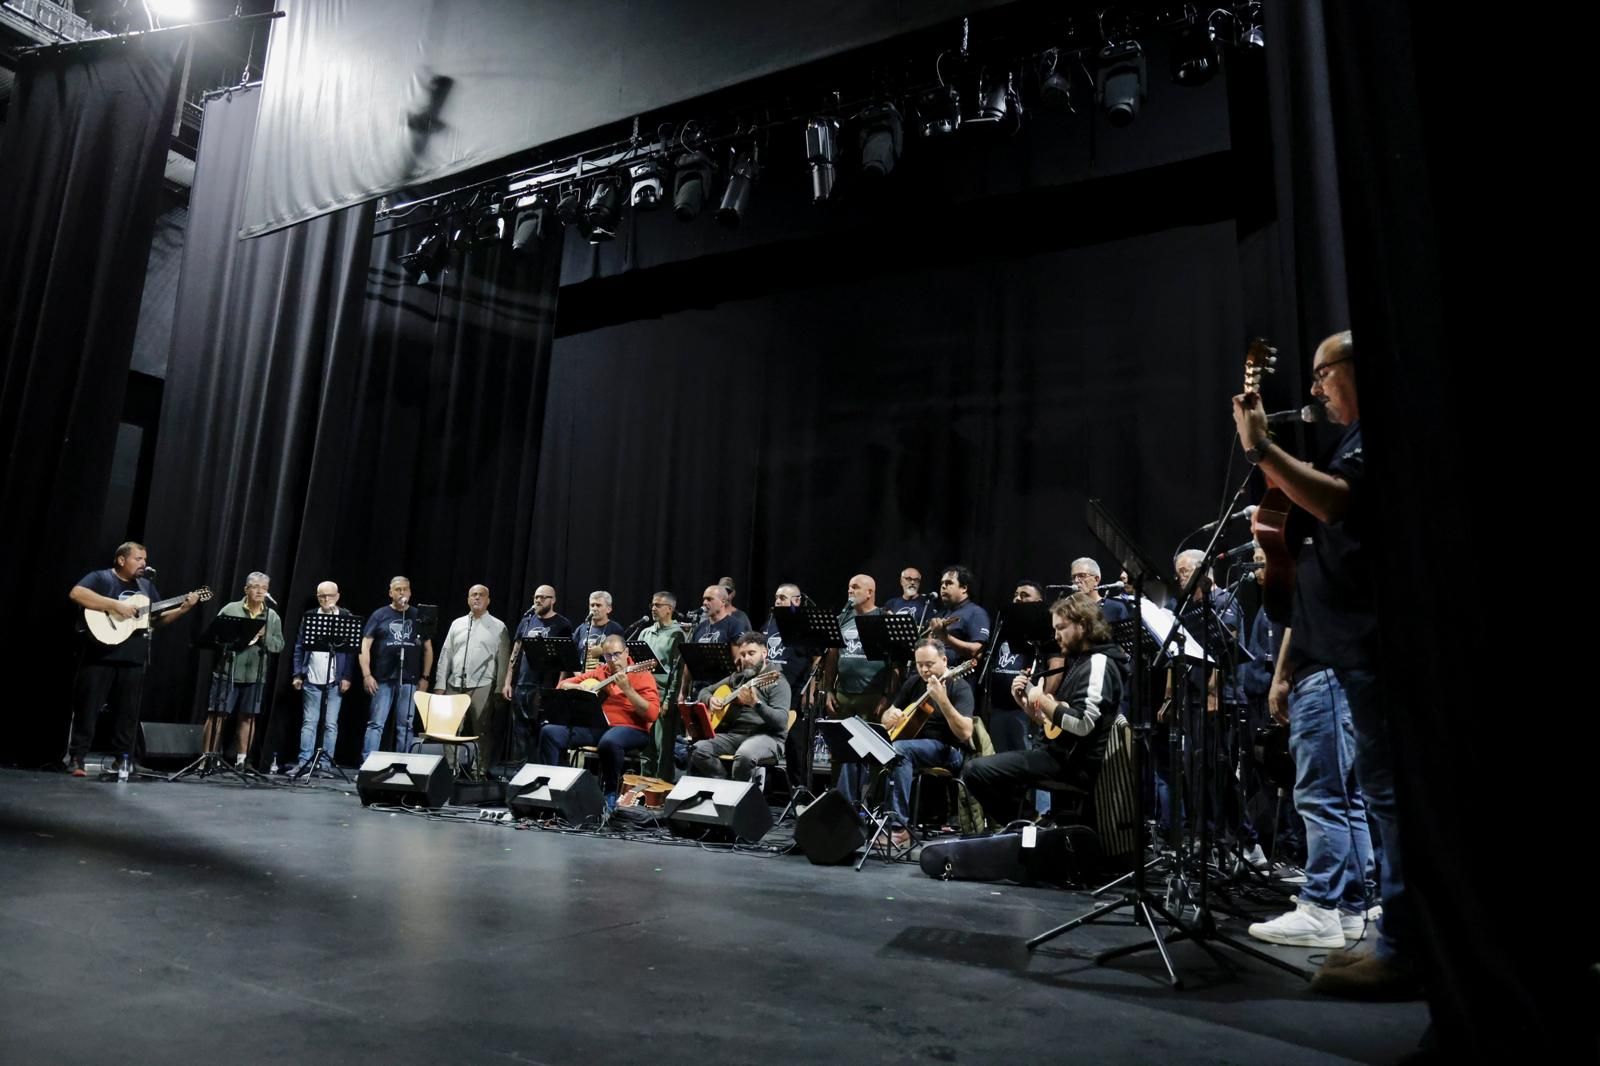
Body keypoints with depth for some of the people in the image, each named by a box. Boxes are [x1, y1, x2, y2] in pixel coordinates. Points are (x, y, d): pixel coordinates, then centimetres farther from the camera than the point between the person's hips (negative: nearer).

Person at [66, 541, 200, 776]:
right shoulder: (100, 578, -2)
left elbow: (159, 618, 18)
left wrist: (183, 609, 1)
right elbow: (75, 594, -20)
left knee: (129, 712, 7)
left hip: (133, 659, 5)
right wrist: (116, 605, -24)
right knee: (87, 709, 1)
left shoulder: (146, 585, 16)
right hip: (99, 657, -5)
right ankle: (77, 758, 9)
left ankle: (123, 760, 14)